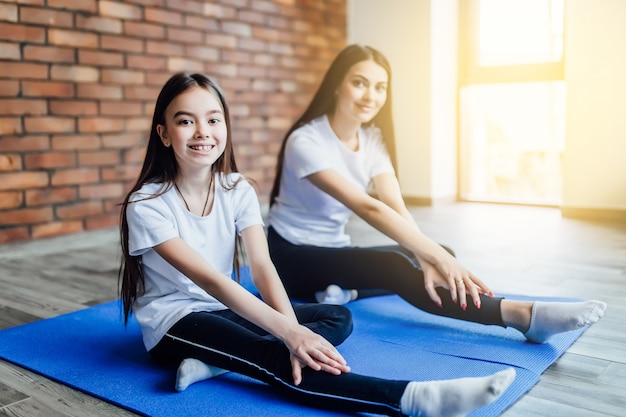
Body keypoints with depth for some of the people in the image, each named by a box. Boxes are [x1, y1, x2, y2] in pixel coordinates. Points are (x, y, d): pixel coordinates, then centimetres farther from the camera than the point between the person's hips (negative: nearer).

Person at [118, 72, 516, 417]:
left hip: (225, 308, 6)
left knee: (339, 319, -11)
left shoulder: (238, 190, -4)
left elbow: (262, 266, -16)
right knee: (276, 360, -33)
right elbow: (209, 279, -29)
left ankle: (212, 364, -25)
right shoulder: (147, 204, -18)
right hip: (173, 323, -6)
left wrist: (293, 329, -34)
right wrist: (291, 333, -39)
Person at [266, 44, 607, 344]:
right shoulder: (306, 142, -21)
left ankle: (343, 291, -19)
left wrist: (428, 259, -32)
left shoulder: (372, 139, 1)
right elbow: (368, 208, -33)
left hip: (333, 251, 8)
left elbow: (397, 209, -14)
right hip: (291, 256, -8)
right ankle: (523, 315, -39)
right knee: (396, 268, -33)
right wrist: (436, 256, -40)